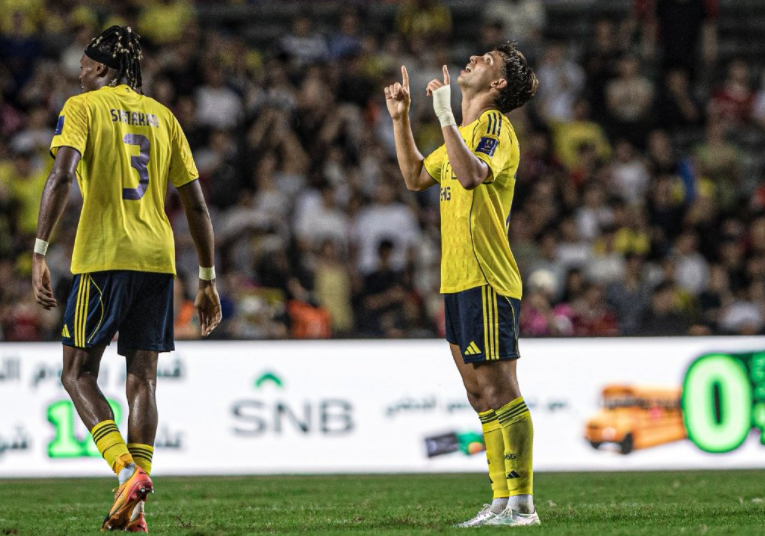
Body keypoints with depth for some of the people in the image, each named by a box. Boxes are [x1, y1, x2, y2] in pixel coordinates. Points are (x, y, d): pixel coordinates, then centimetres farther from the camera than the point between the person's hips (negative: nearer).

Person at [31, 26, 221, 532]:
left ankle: (127, 470, -16)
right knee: (143, 377, 6)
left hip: (103, 257, -4)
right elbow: (197, 204, 15)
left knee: (78, 374, 5)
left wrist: (40, 254, -17)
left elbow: (62, 176, -15)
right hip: (158, 259, 5)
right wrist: (208, 280, 19)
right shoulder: (162, 116, 16)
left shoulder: (82, 107, 2)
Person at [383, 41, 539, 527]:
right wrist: (401, 119, 24)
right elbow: (416, 177, 30)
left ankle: (522, 505, -9)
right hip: (459, 283, 10)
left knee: (501, 394, -10)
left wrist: (445, 115, -27)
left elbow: (470, 174, -29)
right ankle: (503, 502, 15)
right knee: (483, 397, 11)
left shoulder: (496, 127, -10)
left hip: (486, 283, -10)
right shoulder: (468, 131, 20)